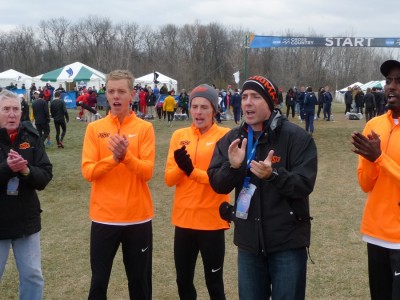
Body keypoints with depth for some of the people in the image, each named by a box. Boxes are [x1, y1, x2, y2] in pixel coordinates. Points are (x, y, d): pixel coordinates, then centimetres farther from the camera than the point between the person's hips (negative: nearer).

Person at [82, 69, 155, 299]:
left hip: (138, 216, -1)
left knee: (140, 280, 12)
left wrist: (126, 155, -26)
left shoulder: (145, 128, -2)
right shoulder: (94, 128, 1)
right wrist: (113, 158, -21)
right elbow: (88, 171, -7)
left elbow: (147, 172, -10)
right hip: (104, 216, 1)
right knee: (99, 280, 10)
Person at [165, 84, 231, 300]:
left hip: (212, 220, -4)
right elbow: (169, 179, 0)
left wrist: (192, 171, -24)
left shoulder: (224, 136, -7)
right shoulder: (179, 135, 4)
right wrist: (180, 166, -20)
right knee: (183, 281, 16)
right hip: (183, 218, 4)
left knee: (214, 282, 8)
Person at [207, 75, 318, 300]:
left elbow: (305, 184, -16)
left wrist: (273, 175, -33)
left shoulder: (297, 137, -11)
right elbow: (217, 185, 0)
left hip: (287, 242, -4)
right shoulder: (232, 139, 3)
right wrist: (233, 166, -20)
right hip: (249, 241, 4)